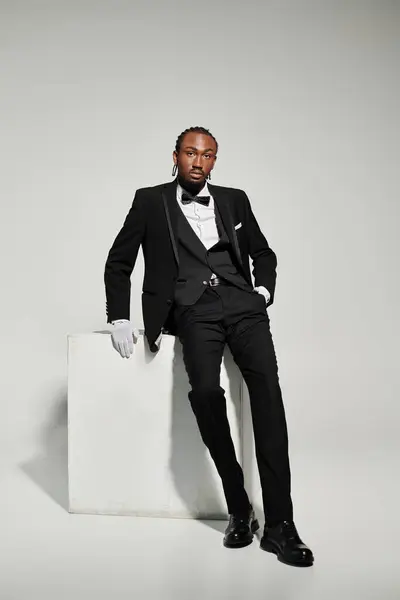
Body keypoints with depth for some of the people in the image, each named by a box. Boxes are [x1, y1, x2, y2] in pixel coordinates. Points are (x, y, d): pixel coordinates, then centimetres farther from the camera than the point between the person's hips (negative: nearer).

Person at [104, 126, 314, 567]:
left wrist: (264, 290, 8)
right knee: (205, 389, -30)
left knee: (266, 383, -25)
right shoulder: (150, 201, 13)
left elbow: (263, 253, 28)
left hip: (242, 305, 2)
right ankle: (239, 509, -13)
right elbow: (118, 263, 15)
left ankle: (279, 524, -23)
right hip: (192, 311, -2)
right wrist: (119, 319, 6)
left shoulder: (234, 200, 20)